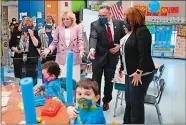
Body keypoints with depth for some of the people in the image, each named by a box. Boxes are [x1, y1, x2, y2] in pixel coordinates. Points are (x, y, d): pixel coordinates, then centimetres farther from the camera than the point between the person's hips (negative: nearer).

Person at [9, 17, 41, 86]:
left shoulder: (34, 33, 0)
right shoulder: (16, 33, 6)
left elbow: (38, 45, -12)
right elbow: (11, 45, 14)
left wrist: (32, 35, -19)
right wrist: (15, 49, -7)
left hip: (32, 60, -2)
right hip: (19, 60, 2)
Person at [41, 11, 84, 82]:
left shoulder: (77, 28, 6)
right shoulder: (59, 28, 9)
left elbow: (80, 41, 4)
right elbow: (55, 41, 9)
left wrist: (81, 50, -13)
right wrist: (49, 49, -6)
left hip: (74, 56, -1)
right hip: (62, 56, 1)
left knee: (74, 78, 3)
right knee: (61, 78, 0)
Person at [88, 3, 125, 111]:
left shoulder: (119, 23, 1)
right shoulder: (95, 24, -8)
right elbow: (93, 37, -23)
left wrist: (119, 46, -9)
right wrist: (92, 49, -42)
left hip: (112, 57, 3)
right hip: (99, 56, -2)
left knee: (109, 81, 14)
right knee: (96, 81, 4)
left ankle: (106, 101, 34)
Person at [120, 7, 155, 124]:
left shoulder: (142, 31, -15)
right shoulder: (132, 31, 13)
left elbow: (144, 54, -22)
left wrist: (138, 72, -23)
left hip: (140, 74, -9)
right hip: (130, 72, 9)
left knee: (136, 102, -1)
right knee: (129, 101, 16)